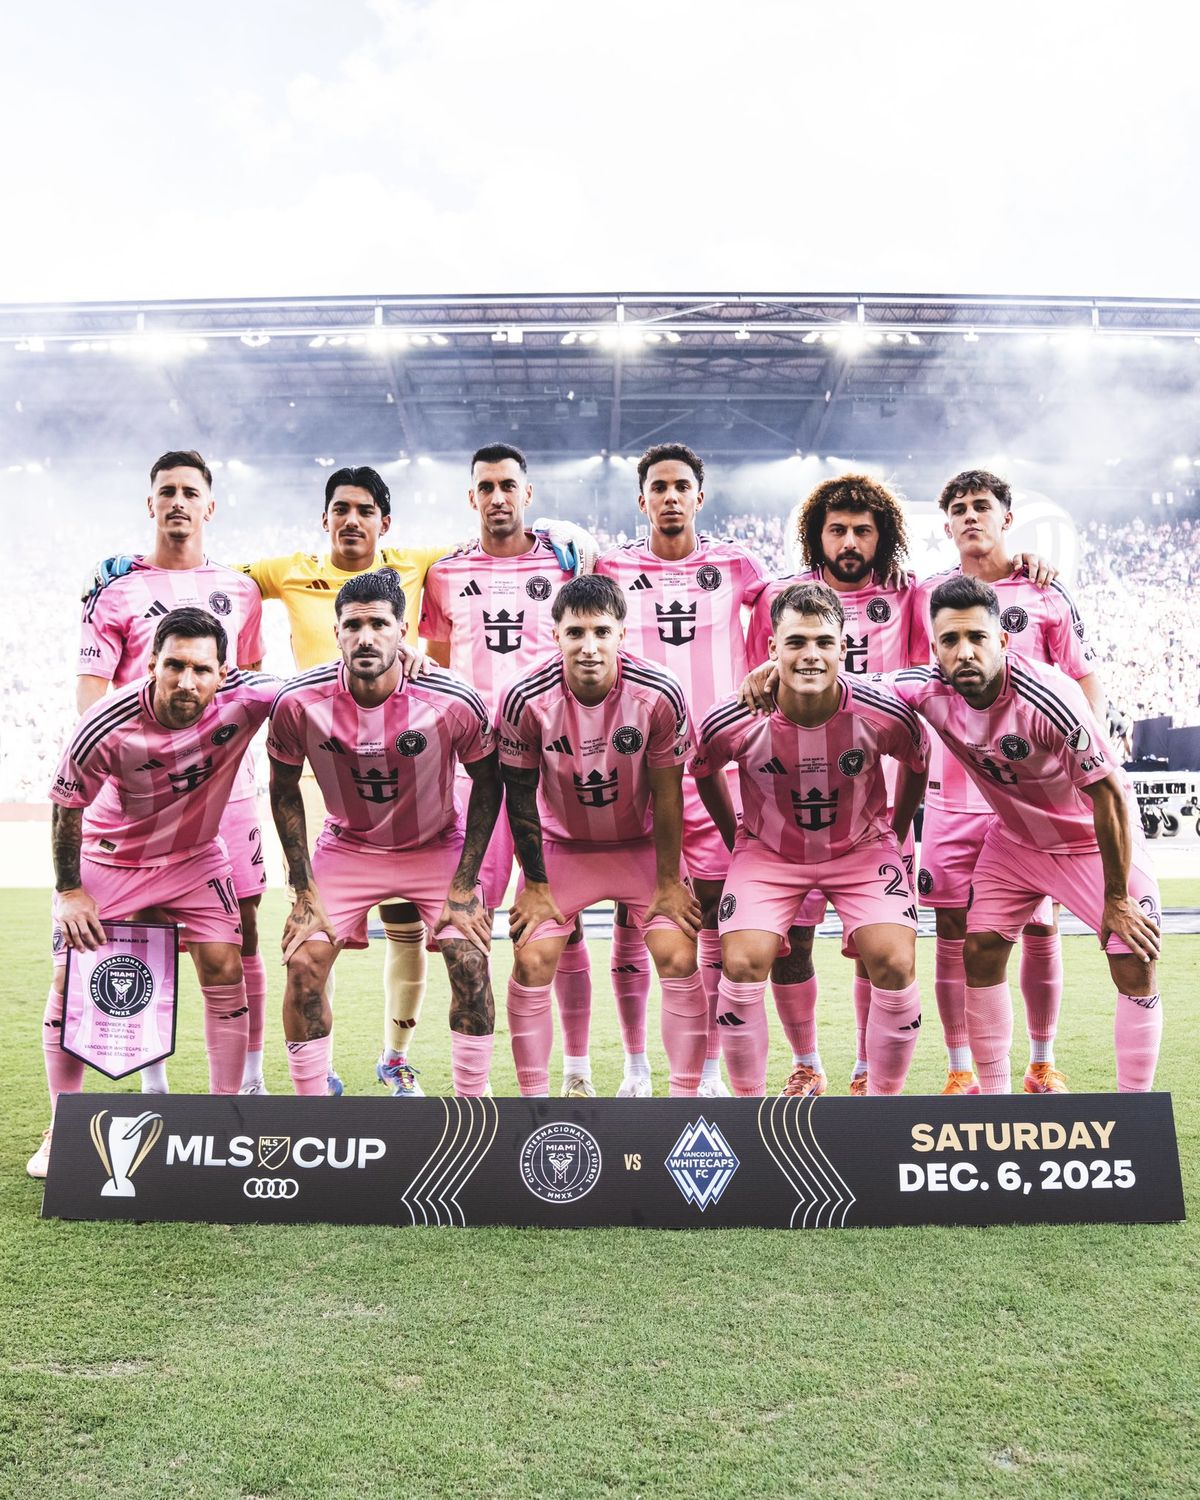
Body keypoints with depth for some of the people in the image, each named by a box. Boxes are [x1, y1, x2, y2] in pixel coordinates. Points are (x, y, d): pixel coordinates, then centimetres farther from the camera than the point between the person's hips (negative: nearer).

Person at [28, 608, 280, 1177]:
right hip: (108, 856, -1)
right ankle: (61, 1130, 14)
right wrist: (69, 890, -9)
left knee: (224, 968, -8)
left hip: (194, 856, 1)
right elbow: (66, 806, -13)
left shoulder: (243, 699, -27)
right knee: (71, 978, -3)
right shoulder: (107, 726, -30)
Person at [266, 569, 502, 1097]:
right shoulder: (298, 703, -22)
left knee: (470, 965, -13)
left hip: (439, 846, -1)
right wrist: (305, 892, -8)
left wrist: (464, 884, -11)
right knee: (303, 965, -10)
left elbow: (487, 782, -9)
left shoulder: (455, 702, -26)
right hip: (347, 845, 1)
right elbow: (284, 790, -5)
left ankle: (472, 1101, 6)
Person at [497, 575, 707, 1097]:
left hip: (642, 846, 0)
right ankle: (533, 1098, 7)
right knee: (531, 962, -10)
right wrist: (535, 885, -7)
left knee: (679, 960, -11)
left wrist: (668, 883, -8)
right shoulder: (526, 699, -22)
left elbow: (667, 794, -12)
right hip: (562, 846, 1)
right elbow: (520, 796, -10)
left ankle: (685, 1095, 5)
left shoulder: (660, 695, -22)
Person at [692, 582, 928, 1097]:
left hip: (862, 849, 0)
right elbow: (703, 772, 1)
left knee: (895, 964, -16)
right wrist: (738, 844, 6)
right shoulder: (732, 721, -23)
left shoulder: (884, 714, -23)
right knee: (741, 964, -17)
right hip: (768, 851, 0)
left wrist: (893, 837, 8)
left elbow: (917, 762, 2)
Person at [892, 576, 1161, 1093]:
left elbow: (1108, 792, -25)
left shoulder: (1047, 697, -34)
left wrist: (1117, 899, -19)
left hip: (1096, 837, -4)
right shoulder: (930, 690, -20)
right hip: (1014, 838, 4)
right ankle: (994, 1095, 14)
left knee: (1137, 967, -9)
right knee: (979, 954, -1)